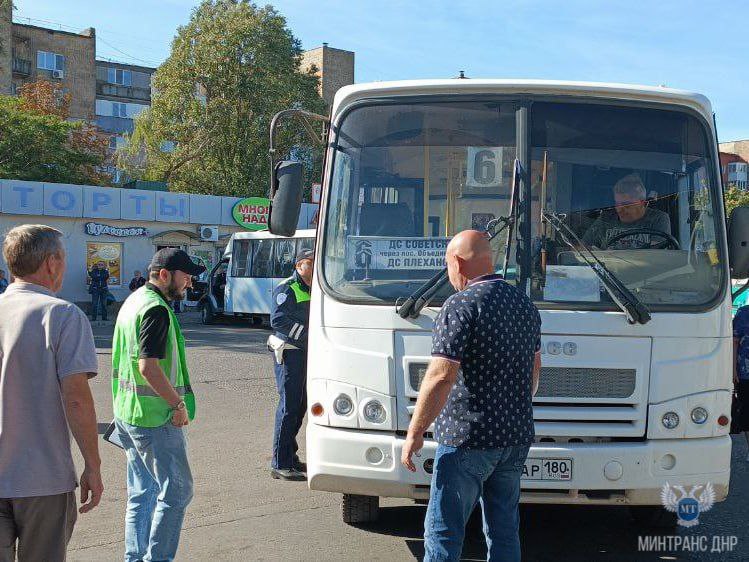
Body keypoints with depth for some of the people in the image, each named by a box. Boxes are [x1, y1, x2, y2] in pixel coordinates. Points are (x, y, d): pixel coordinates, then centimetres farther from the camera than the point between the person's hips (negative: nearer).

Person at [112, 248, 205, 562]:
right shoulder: (156, 309, -17)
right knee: (176, 490, -1)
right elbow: (148, 366, -25)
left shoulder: (133, 301, 15)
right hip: (155, 418, -10)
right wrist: (179, 403, -16)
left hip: (128, 414, 10)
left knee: (142, 493, 17)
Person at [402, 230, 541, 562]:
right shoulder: (525, 304, 10)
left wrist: (414, 434, -15)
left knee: (443, 531, 0)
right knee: (504, 529, 15)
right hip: (516, 437, 8)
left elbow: (441, 377, -21)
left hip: (467, 438, -8)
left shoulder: (461, 306, -15)